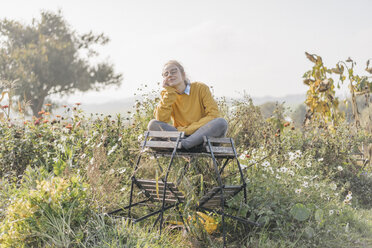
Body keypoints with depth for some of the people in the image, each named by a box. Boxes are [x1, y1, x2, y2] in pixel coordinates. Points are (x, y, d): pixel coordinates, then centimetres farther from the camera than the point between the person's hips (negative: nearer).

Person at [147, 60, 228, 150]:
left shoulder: (201, 88, -4)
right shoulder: (167, 94, 3)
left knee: (221, 122, -30)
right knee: (153, 124, -19)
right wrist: (169, 92, -14)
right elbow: (161, 119, -13)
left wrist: (186, 129, -16)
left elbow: (214, 115, -14)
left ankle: (182, 145, -32)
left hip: (202, 134, -1)